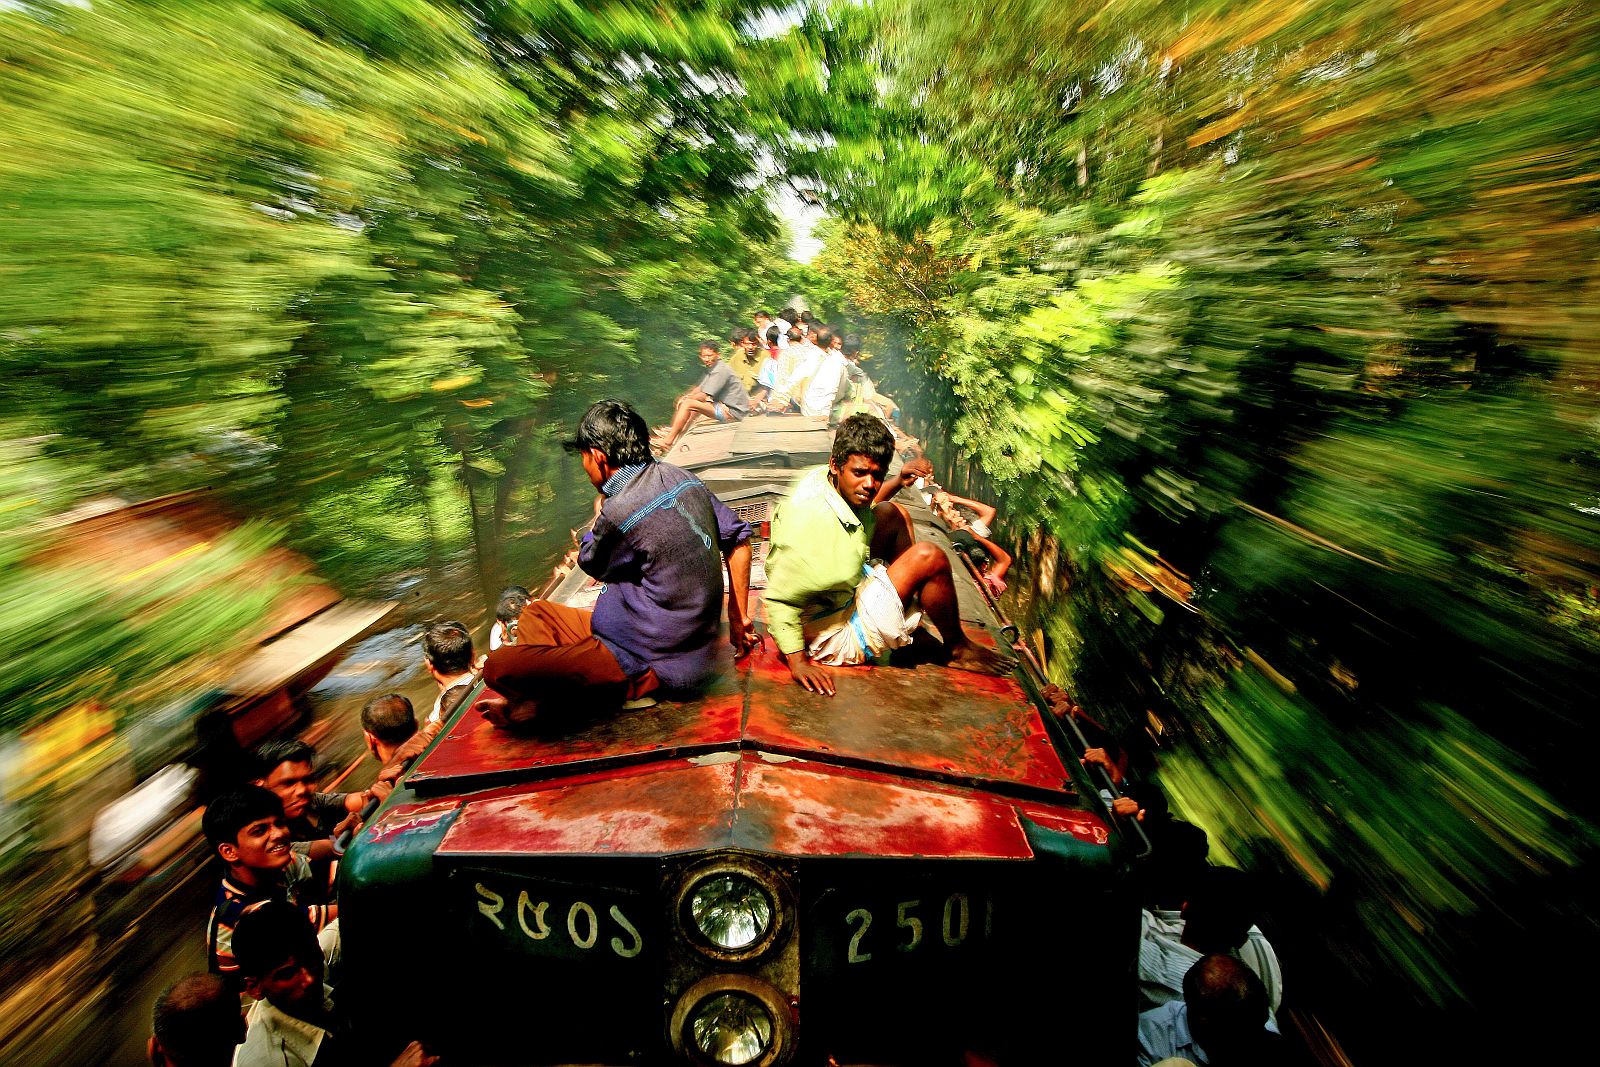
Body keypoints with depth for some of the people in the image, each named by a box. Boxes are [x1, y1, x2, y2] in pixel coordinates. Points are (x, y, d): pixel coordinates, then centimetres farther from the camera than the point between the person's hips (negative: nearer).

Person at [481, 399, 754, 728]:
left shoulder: (620, 511, -22)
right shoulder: (684, 478, 2)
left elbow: (592, 564, 0)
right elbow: (739, 539, 8)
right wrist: (738, 619, 15)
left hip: (648, 664, -9)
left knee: (497, 666, -19)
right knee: (536, 611, 22)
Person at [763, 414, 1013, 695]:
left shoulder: (825, 479, -6)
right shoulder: (813, 523, -34)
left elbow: (864, 510, 17)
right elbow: (779, 598, -32)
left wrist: (899, 481, 4)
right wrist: (797, 661, -33)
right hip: (832, 637, -10)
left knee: (892, 514, 13)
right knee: (929, 558, -20)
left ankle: (915, 625, 17)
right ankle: (958, 648, 6)